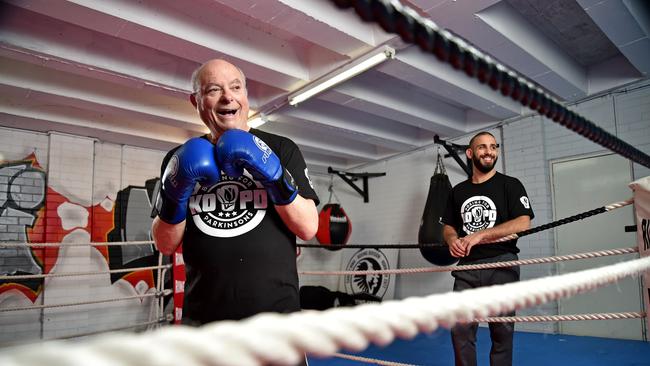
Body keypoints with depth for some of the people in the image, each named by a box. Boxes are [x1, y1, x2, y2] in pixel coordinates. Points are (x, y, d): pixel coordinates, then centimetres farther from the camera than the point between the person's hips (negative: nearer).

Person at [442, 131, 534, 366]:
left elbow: (523, 223, -11)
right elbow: (448, 226, 17)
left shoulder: (510, 185, 1)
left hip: (501, 265, -3)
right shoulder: (458, 191, 13)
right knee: (460, 329, 3)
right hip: (467, 267, 3)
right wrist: (452, 240, -7)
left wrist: (479, 235, -17)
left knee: (502, 330, 5)